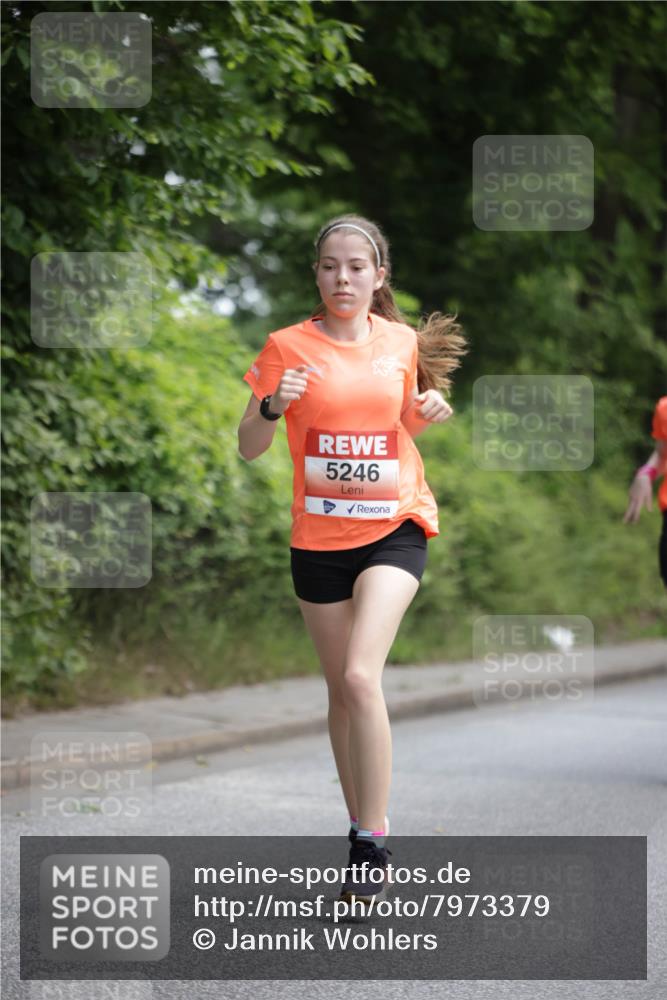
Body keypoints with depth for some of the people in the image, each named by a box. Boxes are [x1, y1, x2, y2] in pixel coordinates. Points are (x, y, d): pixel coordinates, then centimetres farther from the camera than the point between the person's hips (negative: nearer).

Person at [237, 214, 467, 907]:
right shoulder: (289, 346, -3)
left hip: (395, 526, -1)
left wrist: (429, 410, -2)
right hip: (319, 537, 1)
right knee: (341, 690, 8)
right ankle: (360, 830, 24)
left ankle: (373, 843, -12)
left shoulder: (402, 341, 3)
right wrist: (272, 406, -21)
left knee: (361, 676, -19)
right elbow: (249, 448, -1)